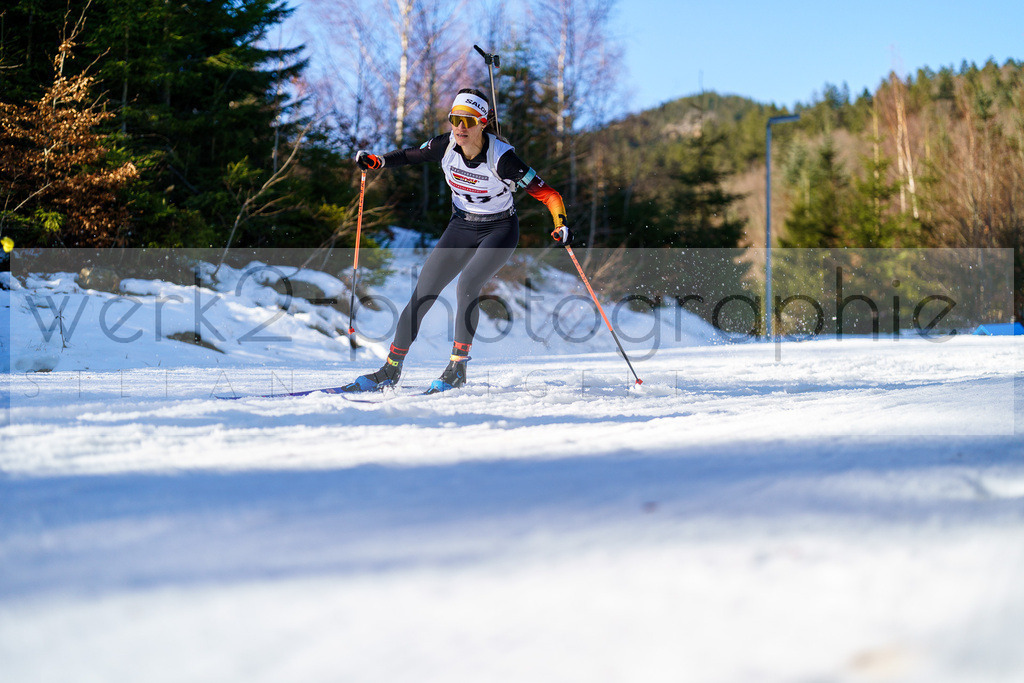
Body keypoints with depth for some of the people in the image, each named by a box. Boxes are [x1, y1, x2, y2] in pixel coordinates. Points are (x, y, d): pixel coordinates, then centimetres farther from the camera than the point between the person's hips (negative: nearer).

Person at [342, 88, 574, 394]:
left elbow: (546, 192, -24)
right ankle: (390, 371, 8)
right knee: (422, 293, -2)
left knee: (466, 284, -28)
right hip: (461, 227, 5)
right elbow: (412, 155, 6)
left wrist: (561, 225, -40)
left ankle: (457, 368, -16)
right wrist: (377, 160, -10)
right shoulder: (446, 145, -14)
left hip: (499, 230, -4)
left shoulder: (501, 157, -26)